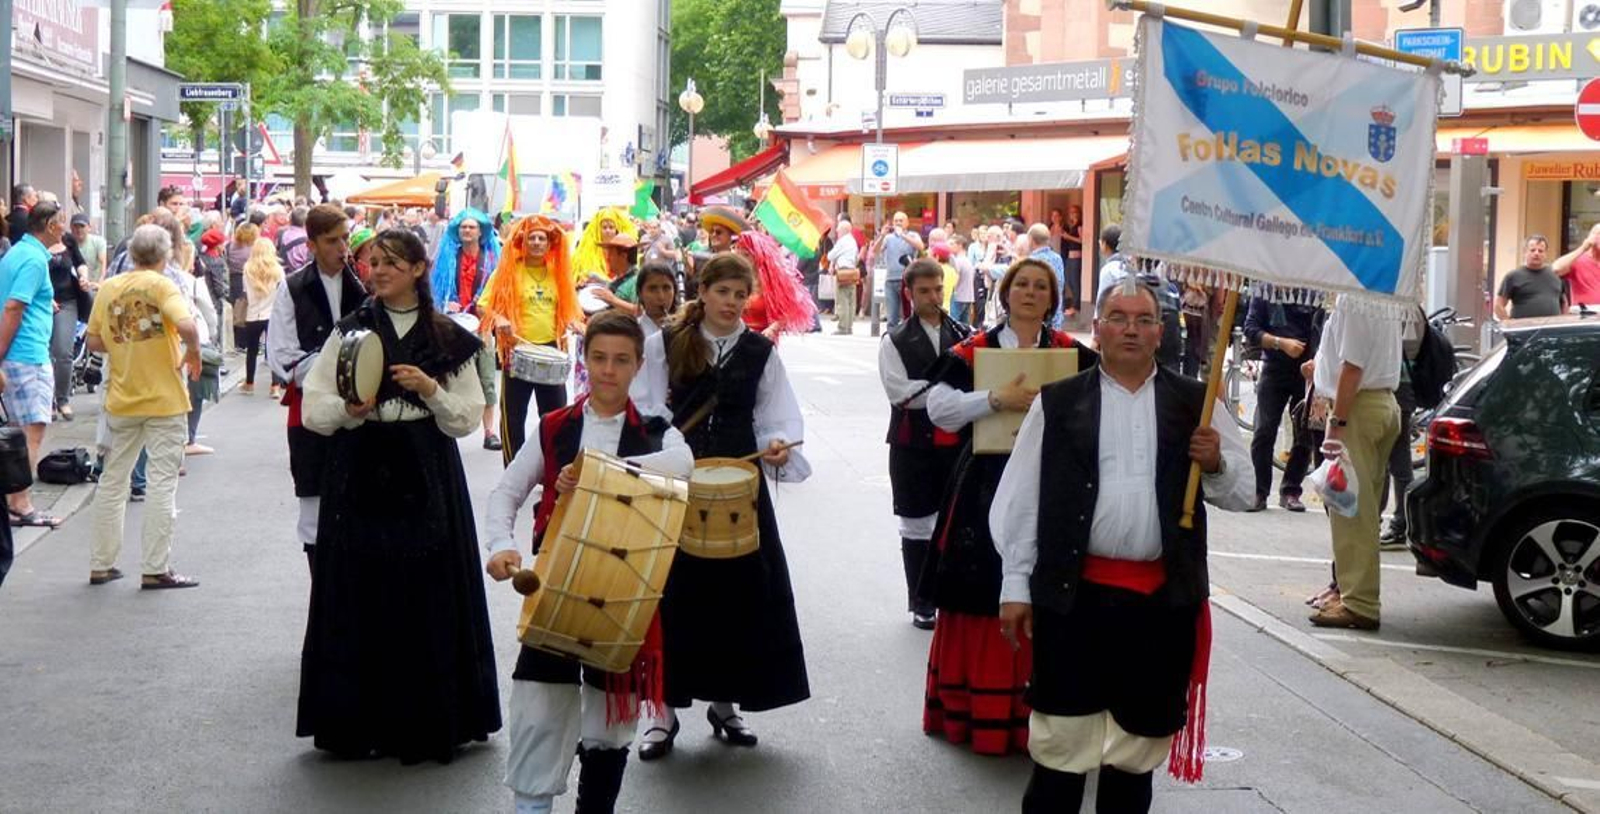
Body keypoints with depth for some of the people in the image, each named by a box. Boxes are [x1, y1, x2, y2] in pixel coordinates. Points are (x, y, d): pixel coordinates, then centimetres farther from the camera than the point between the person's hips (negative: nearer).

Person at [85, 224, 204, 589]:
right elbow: (187, 325, -26)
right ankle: (155, 569, 2)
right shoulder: (161, 285, -11)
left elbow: (93, 342, 4)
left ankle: (101, 565, 19)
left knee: (112, 480, 14)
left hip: (121, 400, 5)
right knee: (162, 484, 1)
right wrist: (193, 353, -8)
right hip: (164, 398, -5)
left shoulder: (109, 288, 3)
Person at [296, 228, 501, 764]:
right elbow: (313, 411, 4)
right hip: (361, 477, 0)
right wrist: (350, 410, -15)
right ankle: (357, 722, 9)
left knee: (426, 597, 0)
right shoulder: (350, 332, 8)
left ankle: (427, 722, 10)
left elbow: (468, 419, 4)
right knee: (361, 600, 0)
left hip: (426, 480, 0)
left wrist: (430, 389, -12)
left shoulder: (448, 339, 7)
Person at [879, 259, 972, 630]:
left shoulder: (964, 335, 6)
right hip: (914, 443, -2)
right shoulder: (896, 342, -1)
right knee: (917, 526, 6)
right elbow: (899, 392, -12)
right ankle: (921, 604, 17)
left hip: (957, 442, 2)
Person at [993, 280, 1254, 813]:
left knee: (1139, 747, 14)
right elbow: (1021, 498, 2)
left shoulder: (1195, 404, 6)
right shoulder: (1057, 403, 2)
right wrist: (1016, 586, -1)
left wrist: (1216, 464, -12)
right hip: (1074, 594, -2)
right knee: (1061, 738, 3)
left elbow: (1242, 493, 9)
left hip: (1162, 600, 2)